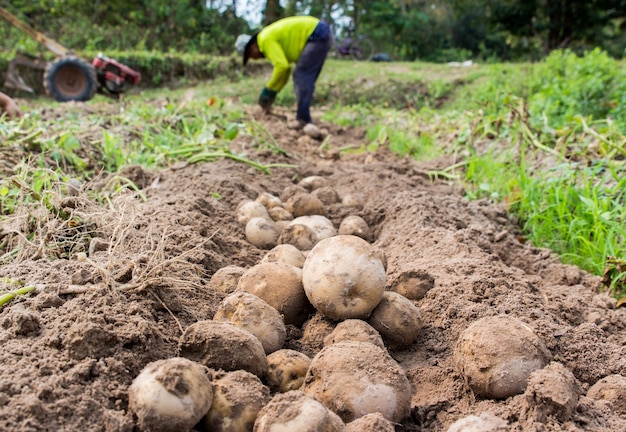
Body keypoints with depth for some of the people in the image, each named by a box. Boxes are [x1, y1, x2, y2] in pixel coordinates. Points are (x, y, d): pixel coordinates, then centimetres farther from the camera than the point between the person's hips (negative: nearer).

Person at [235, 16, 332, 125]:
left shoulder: (266, 40, -12)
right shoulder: (273, 37, 19)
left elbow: (282, 66, -22)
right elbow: (284, 67, 24)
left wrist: (268, 90, -12)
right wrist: (272, 93, 21)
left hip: (318, 35, -10)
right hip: (323, 34, 10)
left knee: (301, 76, -9)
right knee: (306, 79, 12)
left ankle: (303, 120, -12)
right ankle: (304, 120, 13)